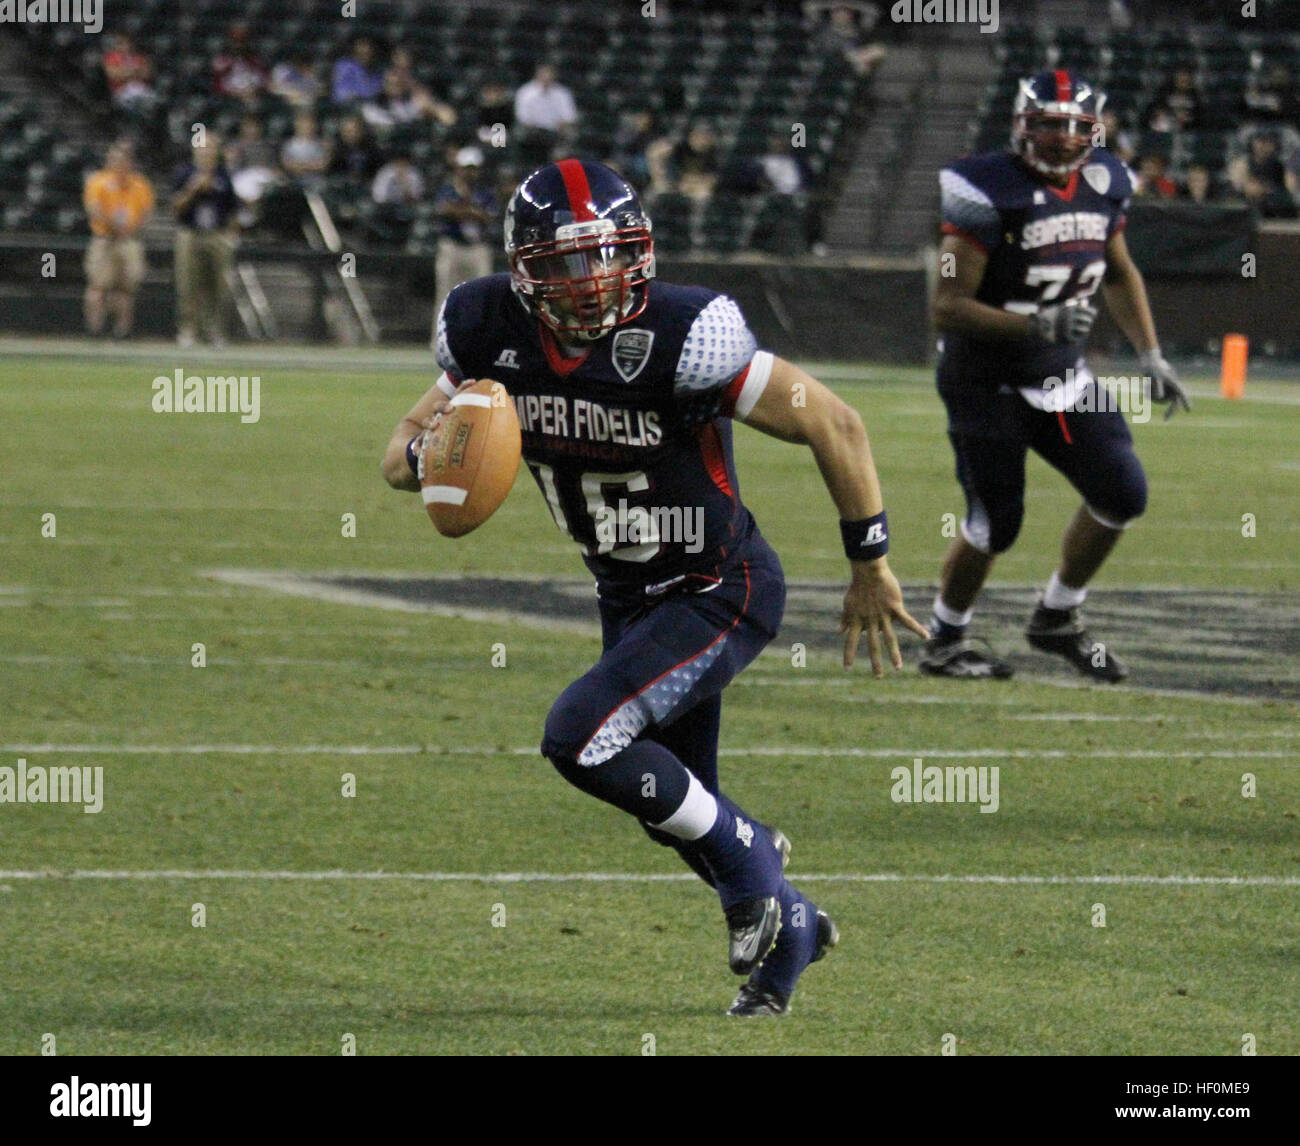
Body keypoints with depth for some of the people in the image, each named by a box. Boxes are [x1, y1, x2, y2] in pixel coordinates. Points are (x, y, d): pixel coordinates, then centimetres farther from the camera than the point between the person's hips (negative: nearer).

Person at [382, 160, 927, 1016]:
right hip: (628, 597, 7)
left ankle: (748, 858, 0)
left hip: (721, 592, -7)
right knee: (673, 805, 17)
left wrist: (870, 567, -12)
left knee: (581, 739, -22)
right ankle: (790, 925, 43)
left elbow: (834, 425, -21)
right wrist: (429, 453, -26)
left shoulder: (681, 338, -29)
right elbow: (404, 452, 0)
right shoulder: (491, 333, -12)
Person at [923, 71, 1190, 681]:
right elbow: (947, 307, -22)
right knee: (995, 521, -3)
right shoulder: (987, 194, -21)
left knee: (1122, 493, 0)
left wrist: (1150, 355, 12)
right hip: (986, 382, -7)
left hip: (1063, 376, 7)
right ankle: (944, 642, 20)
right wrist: (1037, 325, -31)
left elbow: (1119, 274, 19)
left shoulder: (1102, 186, 1)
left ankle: (1057, 618, 19)